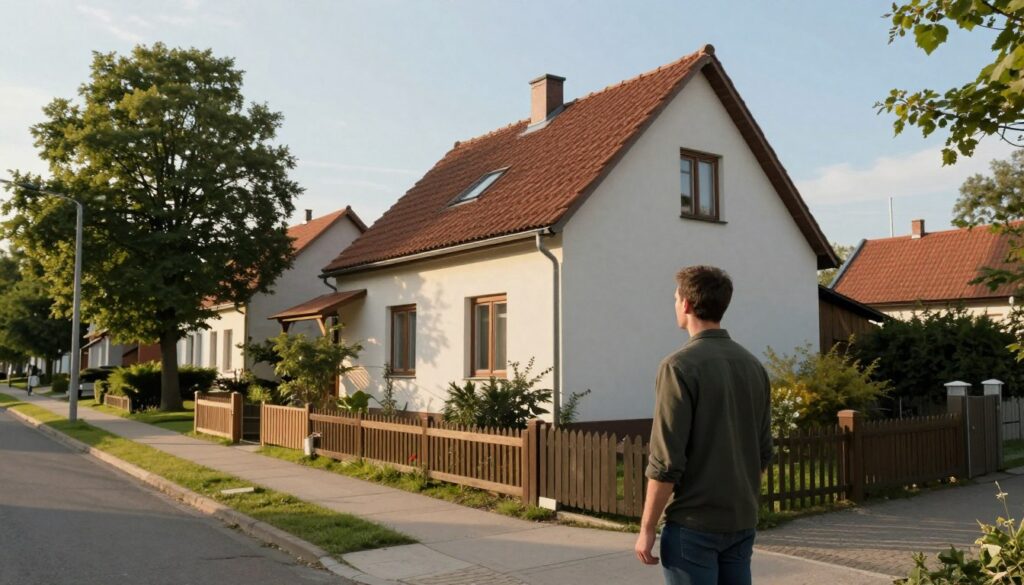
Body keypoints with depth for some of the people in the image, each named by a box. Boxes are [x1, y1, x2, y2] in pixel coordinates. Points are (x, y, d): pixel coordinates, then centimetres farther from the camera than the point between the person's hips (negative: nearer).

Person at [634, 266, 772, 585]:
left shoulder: (680, 365, -15)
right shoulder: (753, 365, 6)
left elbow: (666, 461, -17)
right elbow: (763, 452, 12)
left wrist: (647, 528, -9)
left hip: (693, 524, -7)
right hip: (742, 522, 7)